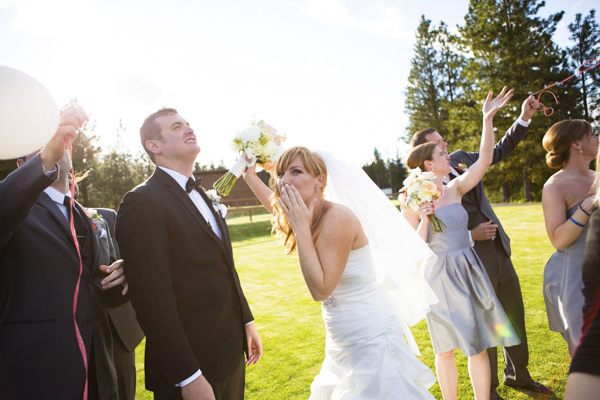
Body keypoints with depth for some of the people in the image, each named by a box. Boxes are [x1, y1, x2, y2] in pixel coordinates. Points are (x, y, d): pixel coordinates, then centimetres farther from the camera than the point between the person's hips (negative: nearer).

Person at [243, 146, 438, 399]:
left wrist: (301, 229, -26)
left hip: (369, 333, -9)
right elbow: (277, 206, 26)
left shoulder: (337, 217, -24)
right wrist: (250, 176, 24)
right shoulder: (308, 215, 1)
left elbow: (320, 289, -25)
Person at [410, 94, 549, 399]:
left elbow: (498, 151, 17)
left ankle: (518, 375, 44)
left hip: (499, 250, 8)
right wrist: (470, 235, -21)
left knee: (515, 314, 21)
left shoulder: (460, 158, 5)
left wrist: (524, 118, 10)